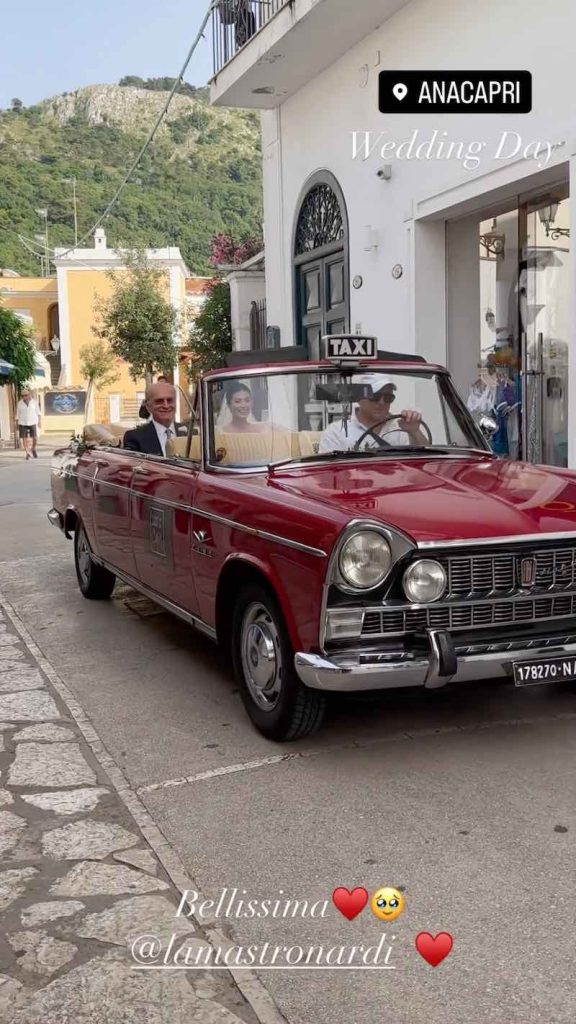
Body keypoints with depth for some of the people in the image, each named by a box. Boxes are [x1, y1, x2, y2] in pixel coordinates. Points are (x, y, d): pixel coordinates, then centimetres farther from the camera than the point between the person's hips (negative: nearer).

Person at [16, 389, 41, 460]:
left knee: (35, 438, -4)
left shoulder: (33, 402, 0)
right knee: (24, 438, -5)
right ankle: (28, 453, 2)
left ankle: (33, 449, 24)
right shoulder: (20, 403, -1)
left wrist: (39, 421, 0)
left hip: (33, 422, 0)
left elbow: (38, 412, 6)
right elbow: (17, 415, 3)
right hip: (23, 423, 0)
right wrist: (17, 425, 1)